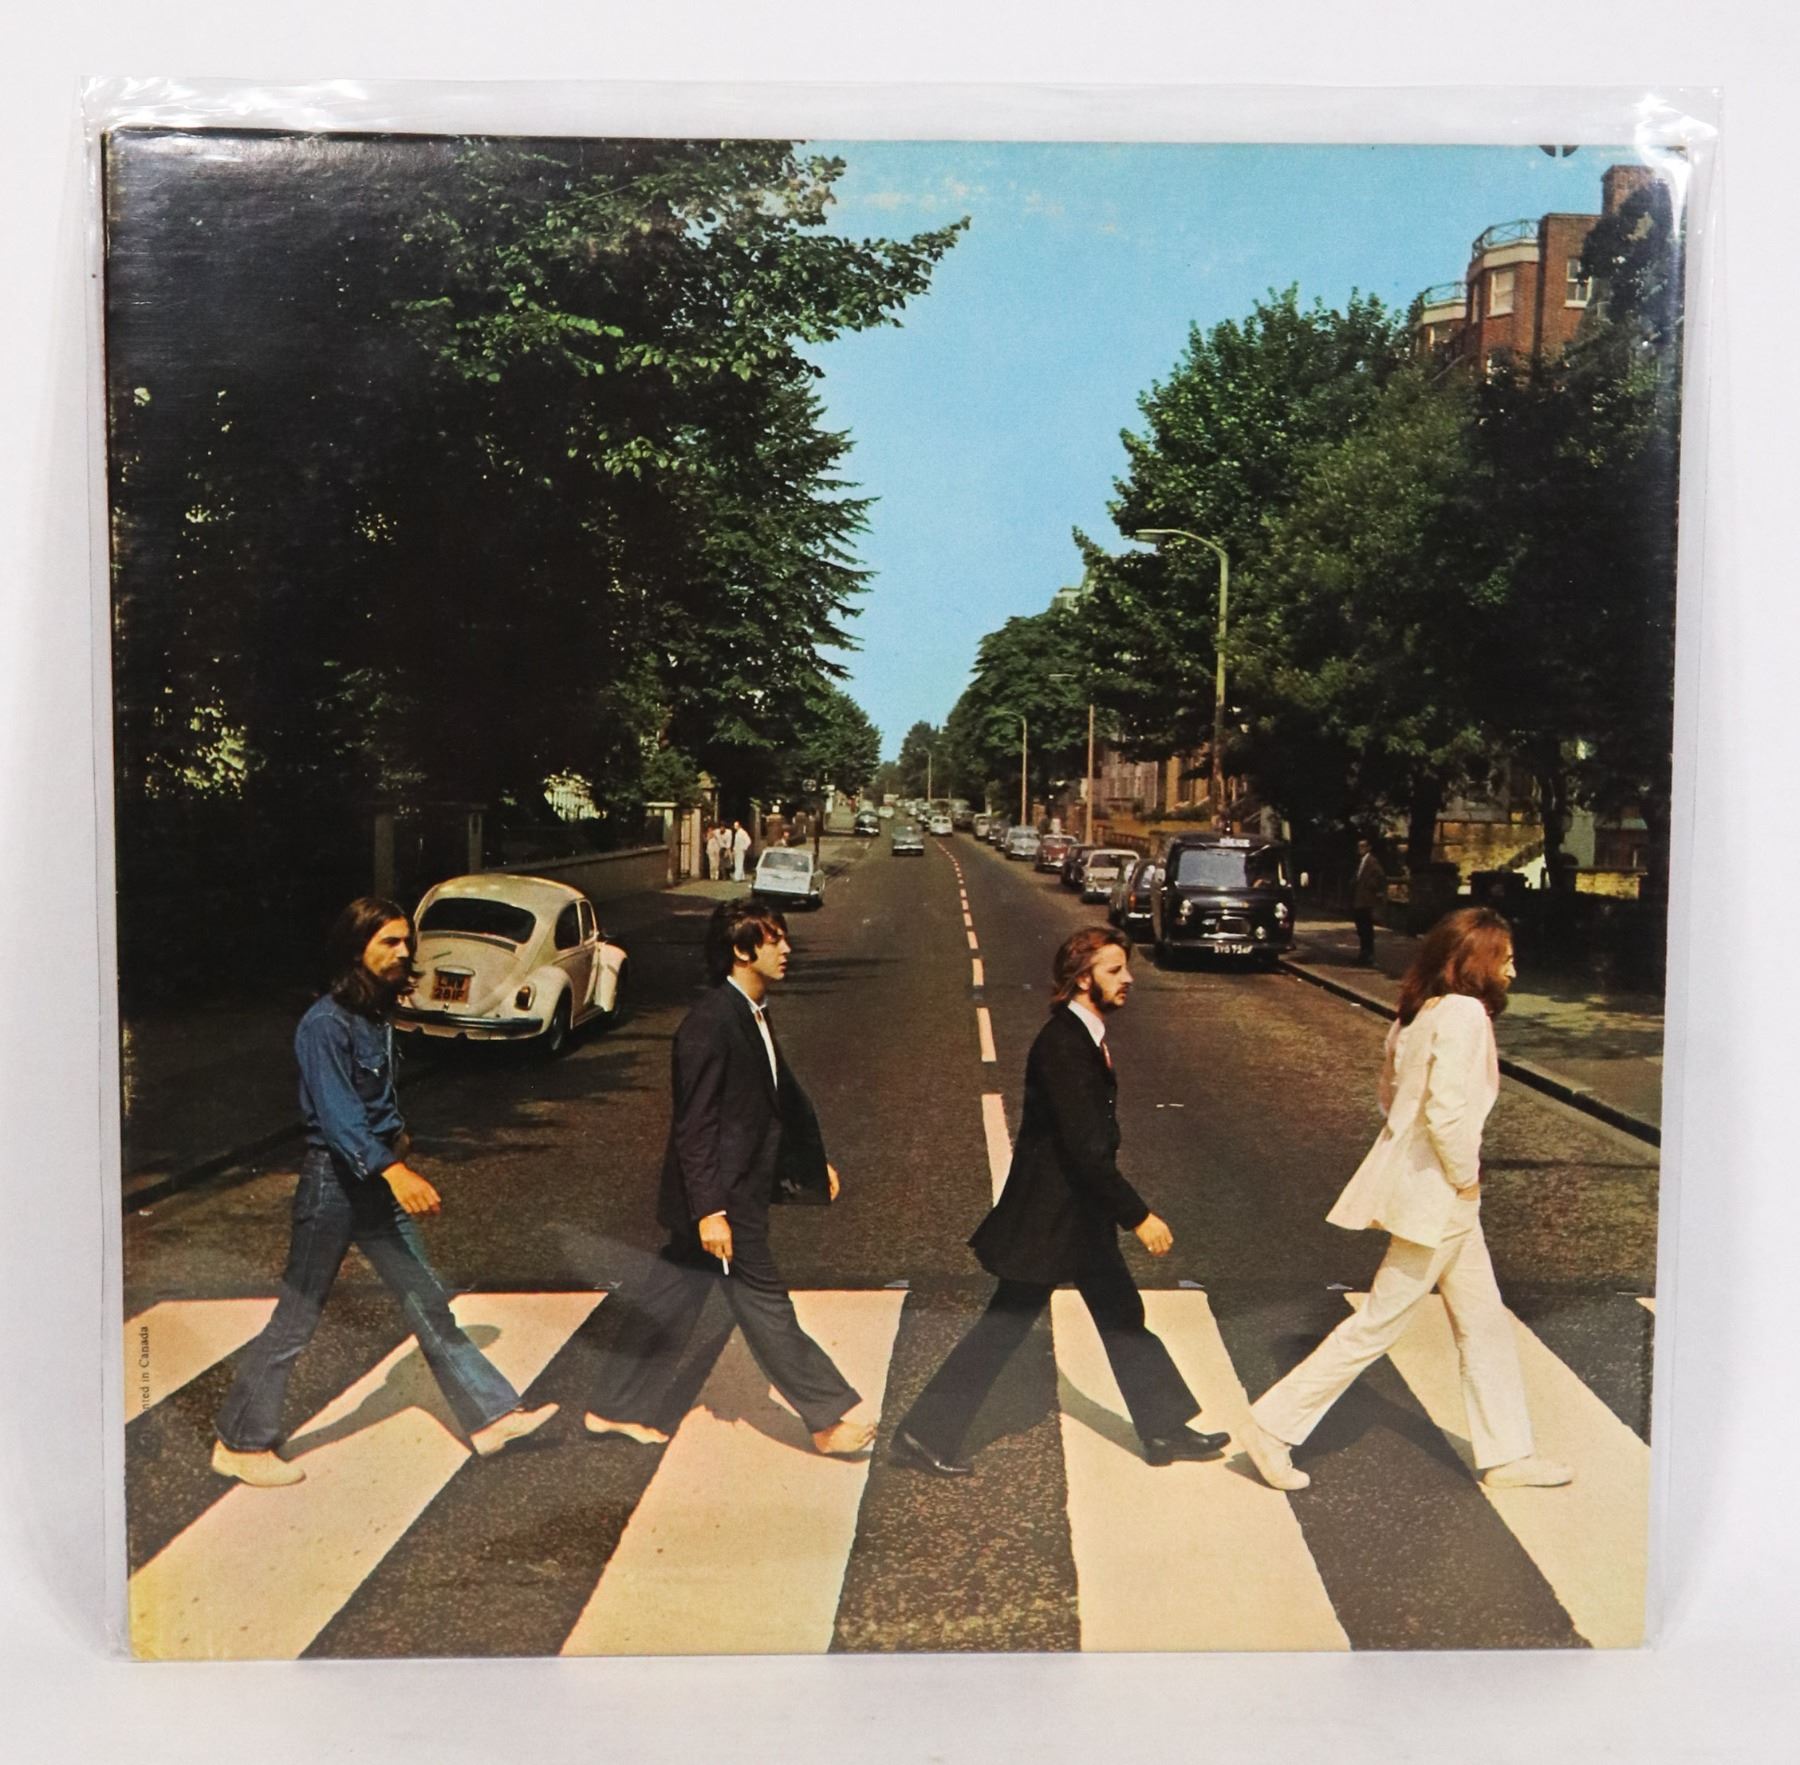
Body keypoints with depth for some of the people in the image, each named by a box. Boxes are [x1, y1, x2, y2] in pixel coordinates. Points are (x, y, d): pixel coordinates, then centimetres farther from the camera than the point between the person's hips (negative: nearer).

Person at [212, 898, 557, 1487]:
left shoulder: (377, 1013, 7)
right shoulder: (325, 1023, -19)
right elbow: (336, 1110, -29)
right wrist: (393, 1169, -39)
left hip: (380, 1178, 8)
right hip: (334, 1179, -8)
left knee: (428, 1301, 10)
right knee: (296, 1318, 4)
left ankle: (491, 1416, 14)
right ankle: (239, 1443, 21)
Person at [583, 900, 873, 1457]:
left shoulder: (751, 1014, 9)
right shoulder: (711, 1023, -21)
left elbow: (777, 1097, 19)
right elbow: (695, 1125, -22)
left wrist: (813, 1162, 22)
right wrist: (709, 1209, -23)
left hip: (741, 1190, 10)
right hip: (724, 1197, -10)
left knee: (671, 1297, 17)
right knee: (766, 1305, 3)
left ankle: (617, 1409, 30)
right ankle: (829, 1420, 15)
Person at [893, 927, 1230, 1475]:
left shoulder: (1085, 1036, 5)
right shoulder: (1063, 1045, -24)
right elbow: (1086, 1148, -27)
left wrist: (1125, 1211, 19)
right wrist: (1138, 1216, -23)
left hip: (1080, 1211, 10)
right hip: (1048, 1215, -10)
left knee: (1122, 1316, 17)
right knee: (1005, 1326, 1)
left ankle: (1166, 1430, 31)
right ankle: (923, 1434, 14)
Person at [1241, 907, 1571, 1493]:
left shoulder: (1421, 1012, 9)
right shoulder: (1464, 1013, -19)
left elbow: (1393, 1095, 15)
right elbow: (1447, 1110, -28)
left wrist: (1460, 1177, 14)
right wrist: (1466, 1177, -14)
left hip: (1435, 1192, 10)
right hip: (1436, 1196, -10)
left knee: (1483, 1322, 18)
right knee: (1379, 1323, 0)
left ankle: (1507, 1454, 30)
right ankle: (1274, 1427, 8)